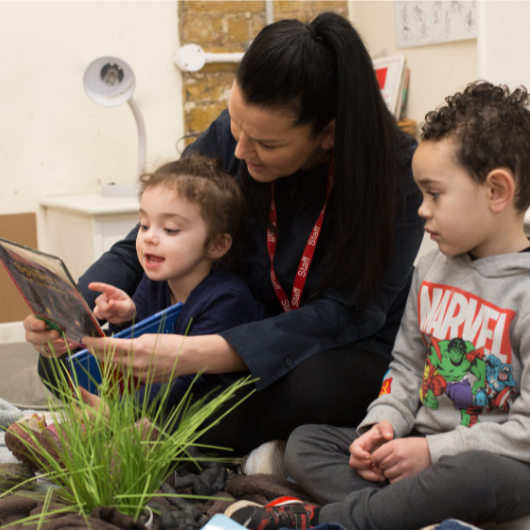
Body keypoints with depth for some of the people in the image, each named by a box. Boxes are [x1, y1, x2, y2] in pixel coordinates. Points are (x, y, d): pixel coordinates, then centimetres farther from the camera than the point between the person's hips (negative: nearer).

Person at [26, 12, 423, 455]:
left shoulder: (395, 172, -22)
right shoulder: (227, 139, -12)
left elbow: (347, 315, -27)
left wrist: (195, 355, -39)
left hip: (352, 349, -4)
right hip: (247, 336, 4)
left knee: (313, 385, -42)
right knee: (63, 357, -11)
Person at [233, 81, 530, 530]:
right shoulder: (433, 269, 10)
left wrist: (433, 451, -20)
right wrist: (384, 423, -1)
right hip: (421, 444, 8)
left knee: (472, 475, -41)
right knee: (304, 442, -4)